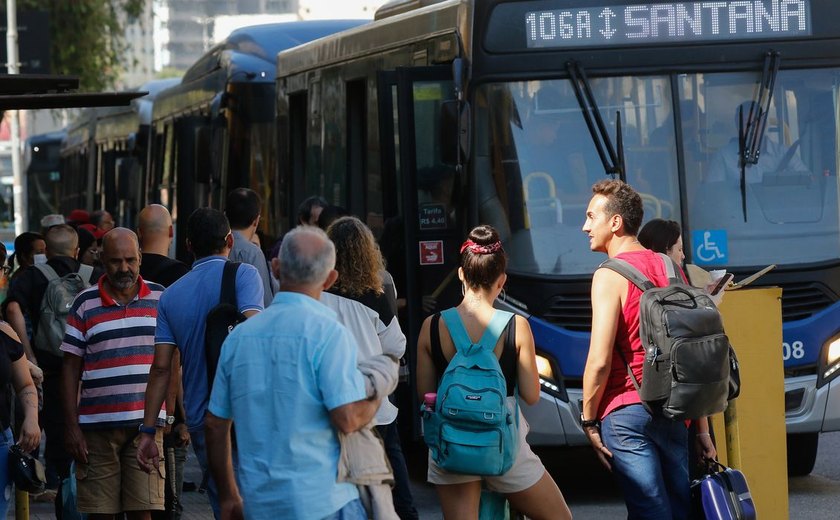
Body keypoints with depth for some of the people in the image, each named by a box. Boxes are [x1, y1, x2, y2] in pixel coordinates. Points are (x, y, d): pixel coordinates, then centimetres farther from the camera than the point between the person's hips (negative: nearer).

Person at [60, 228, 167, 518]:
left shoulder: (161, 299, 8)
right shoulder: (85, 305, 4)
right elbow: (70, 369, 5)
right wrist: (72, 427, -1)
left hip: (147, 423, 0)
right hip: (96, 426, 0)